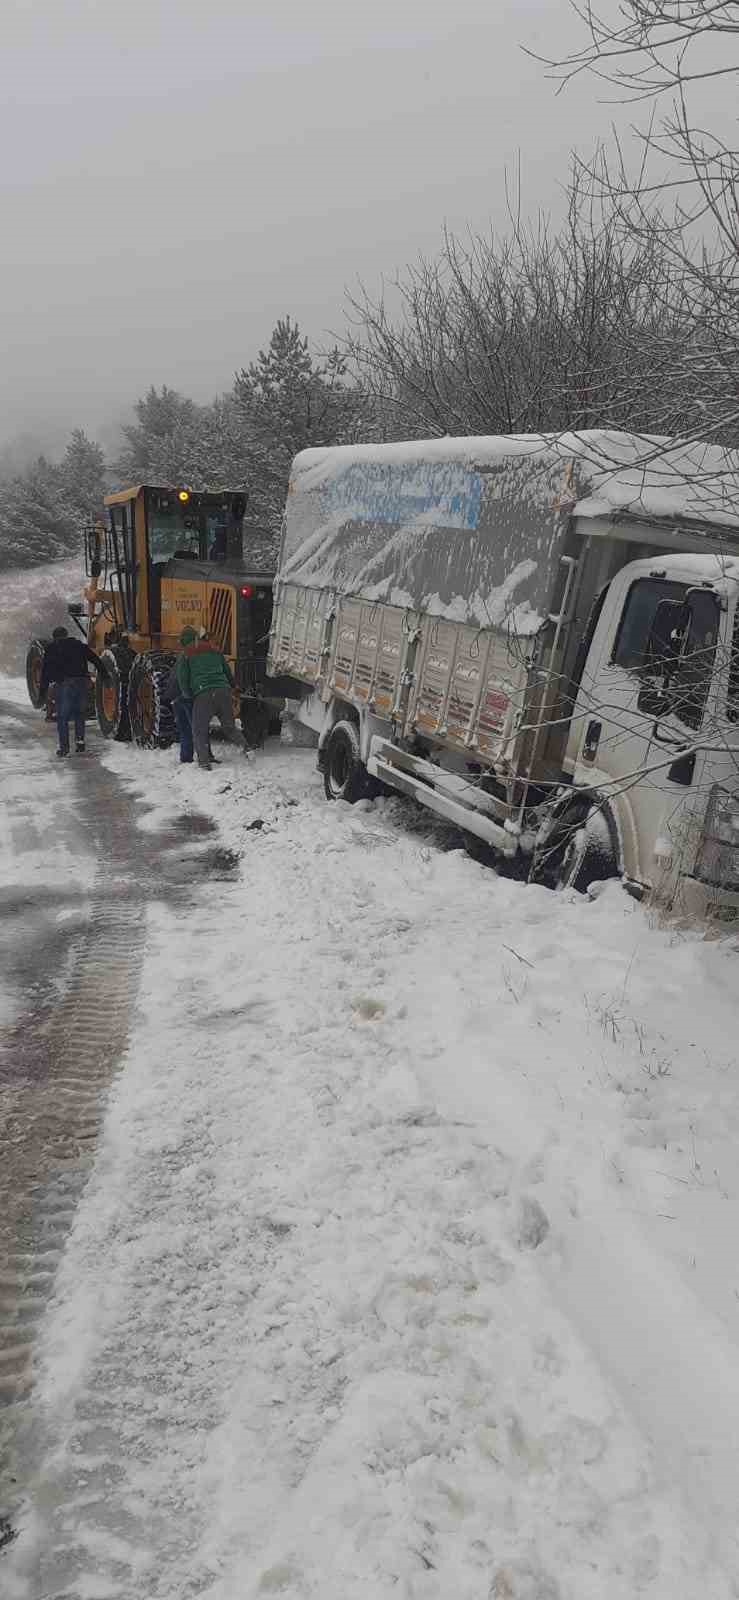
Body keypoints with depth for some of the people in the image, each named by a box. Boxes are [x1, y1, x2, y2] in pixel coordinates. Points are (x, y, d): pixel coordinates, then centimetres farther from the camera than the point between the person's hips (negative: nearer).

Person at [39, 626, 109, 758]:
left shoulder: (52, 649, 11)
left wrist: (43, 688, 6)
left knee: (62, 717, 3)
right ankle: (80, 742, 6)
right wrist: (105, 675, 15)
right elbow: (96, 659, 14)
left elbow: (46, 670, 5)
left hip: (64, 683, -3)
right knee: (79, 714, 17)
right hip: (81, 682, 3)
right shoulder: (79, 645, 18)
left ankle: (64, 747, -2)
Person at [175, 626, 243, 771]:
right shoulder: (215, 649, 22)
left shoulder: (185, 656, 11)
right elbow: (228, 671, 24)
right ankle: (244, 746, -11)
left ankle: (204, 761, -6)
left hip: (203, 695, -3)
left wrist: (188, 695, 22)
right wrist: (232, 686, 36)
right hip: (223, 691, 4)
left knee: (199, 731, 6)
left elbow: (182, 680, 7)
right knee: (229, 726, 13)